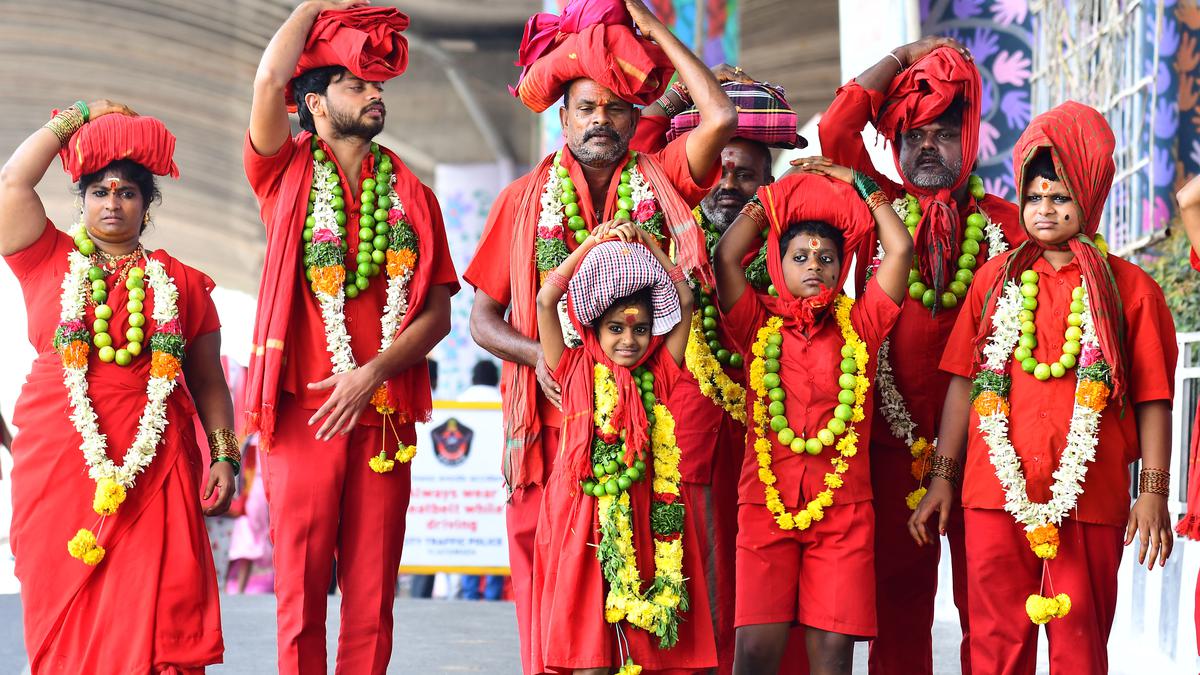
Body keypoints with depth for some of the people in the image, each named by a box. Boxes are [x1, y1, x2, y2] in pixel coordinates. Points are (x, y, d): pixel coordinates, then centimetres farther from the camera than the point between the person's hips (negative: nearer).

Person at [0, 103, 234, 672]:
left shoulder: (181, 283, 11)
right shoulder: (49, 260, 10)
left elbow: (208, 383, 13)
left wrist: (224, 456, 4)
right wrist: (81, 115, 10)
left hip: (153, 470, 0)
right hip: (57, 464, 0)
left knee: (152, 615, -7)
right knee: (64, 610, -1)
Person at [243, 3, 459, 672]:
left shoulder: (411, 193, 14)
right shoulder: (288, 173, 8)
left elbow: (438, 312, 6)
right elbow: (270, 79, -11)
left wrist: (372, 373, -9)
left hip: (384, 415, 2)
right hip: (303, 410, -2)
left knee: (372, 595, 0)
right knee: (302, 591, -4)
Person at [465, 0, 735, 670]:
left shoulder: (659, 182, 10)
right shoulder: (525, 198, 12)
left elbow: (721, 117, -7)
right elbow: (483, 318, 11)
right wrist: (539, 354, -9)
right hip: (554, 429, 0)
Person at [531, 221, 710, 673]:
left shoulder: (657, 376, 10)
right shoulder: (576, 372, 5)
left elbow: (684, 300, 10)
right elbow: (546, 300, 0)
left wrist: (647, 244, 9)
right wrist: (592, 246, 3)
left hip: (645, 524, 2)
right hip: (584, 520, -2)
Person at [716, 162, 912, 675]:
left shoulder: (859, 325, 10)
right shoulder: (758, 327, 10)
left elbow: (900, 250, 5)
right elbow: (726, 255, 0)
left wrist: (859, 187, 14)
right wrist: (770, 197, 12)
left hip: (844, 508, 1)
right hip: (766, 506, 0)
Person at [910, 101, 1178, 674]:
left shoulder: (1128, 287, 3)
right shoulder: (997, 279, 11)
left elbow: (1152, 398, 2)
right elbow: (963, 383, 12)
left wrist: (1154, 492, -4)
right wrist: (943, 477, 9)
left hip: (1089, 498, -2)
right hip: (995, 493, 2)